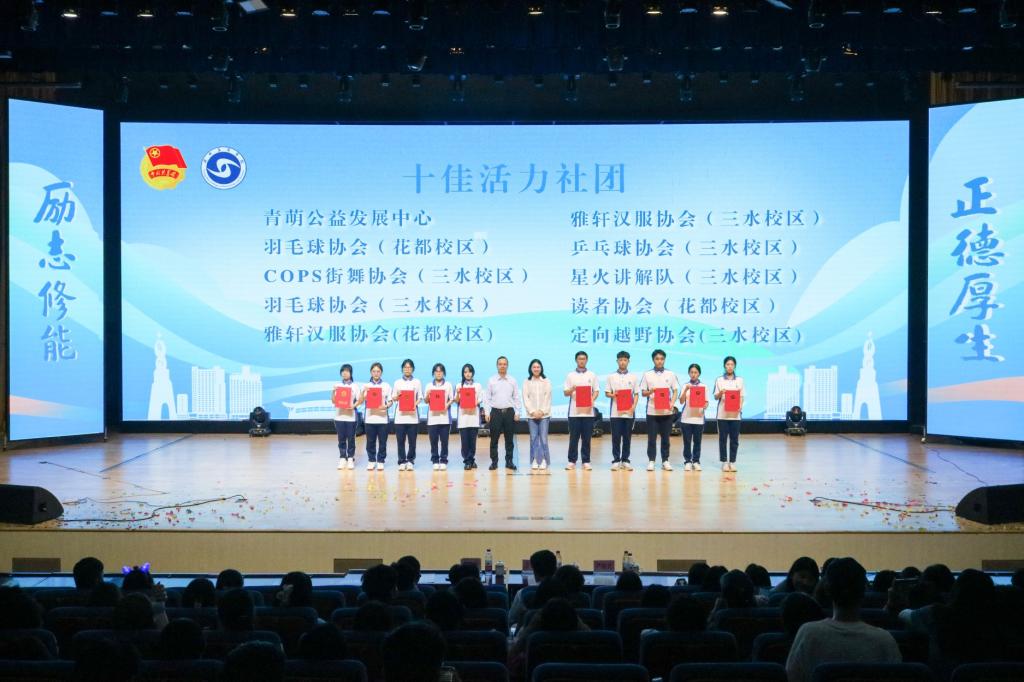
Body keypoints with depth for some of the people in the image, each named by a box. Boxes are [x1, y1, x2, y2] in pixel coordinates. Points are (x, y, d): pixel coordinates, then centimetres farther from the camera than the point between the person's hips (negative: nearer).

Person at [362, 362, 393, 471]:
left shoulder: (386, 386, 6)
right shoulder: (366, 386, 7)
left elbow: (390, 401, 5)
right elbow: (360, 401, 0)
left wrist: (386, 406, -16)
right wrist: (364, 392, -18)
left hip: (382, 418, 0)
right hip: (370, 418, 0)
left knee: (382, 441, 2)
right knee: (370, 441, 5)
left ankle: (380, 461, 12)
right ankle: (371, 461, 15)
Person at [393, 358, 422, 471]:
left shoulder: (417, 382, 8)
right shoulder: (397, 383, 10)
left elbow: (420, 397, 6)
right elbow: (393, 398, 9)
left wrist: (415, 405, -13)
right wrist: (398, 396, -13)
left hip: (412, 414, 0)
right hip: (400, 415, 0)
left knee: (412, 440, -1)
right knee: (400, 440, 0)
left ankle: (410, 461, 8)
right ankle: (402, 462, 5)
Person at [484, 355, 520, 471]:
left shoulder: (512, 381, 7)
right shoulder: (491, 381, 4)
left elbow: (516, 398, 8)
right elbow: (487, 398, 3)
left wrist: (517, 412, 0)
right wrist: (487, 413, -4)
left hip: (509, 412, 1)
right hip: (495, 412, -1)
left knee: (509, 439, 3)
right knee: (494, 439, 0)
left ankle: (509, 461, 10)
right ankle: (494, 461, 6)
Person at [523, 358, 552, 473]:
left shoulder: (546, 382, 5)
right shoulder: (526, 382, 7)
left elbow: (548, 398, 1)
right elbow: (525, 399, 2)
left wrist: (542, 411, -9)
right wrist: (532, 411, -8)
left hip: (544, 414, -1)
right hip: (531, 415, 1)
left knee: (543, 438, -5)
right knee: (533, 438, 0)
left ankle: (544, 461, -2)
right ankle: (535, 461, 4)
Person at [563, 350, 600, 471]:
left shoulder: (592, 375, 9)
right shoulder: (570, 375, 6)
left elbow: (596, 391, 8)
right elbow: (565, 392, 4)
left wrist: (592, 400, -12)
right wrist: (572, 390, -18)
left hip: (588, 411, 1)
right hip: (574, 411, -1)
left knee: (587, 438, 2)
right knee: (574, 437, 1)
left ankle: (586, 461, 7)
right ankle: (572, 461, 6)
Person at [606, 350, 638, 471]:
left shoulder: (633, 377, 7)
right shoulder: (611, 376, 6)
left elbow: (636, 394, 7)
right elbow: (607, 393, 7)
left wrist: (634, 406, -8)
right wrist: (613, 395, -15)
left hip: (629, 412, 1)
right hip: (616, 411, -1)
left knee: (627, 437, 4)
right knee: (616, 437, 0)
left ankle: (625, 460, 10)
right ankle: (616, 460, 5)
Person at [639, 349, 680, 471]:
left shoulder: (671, 374, 6)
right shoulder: (647, 374, 3)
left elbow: (675, 391, 7)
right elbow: (643, 393, 4)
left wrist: (672, 403, -9)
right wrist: (650, 392, -18)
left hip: (666, 411, 1)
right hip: (652, 411, -1)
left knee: (665, 437, 5)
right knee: (652, 437, 1)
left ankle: (665, 461, 12)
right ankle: (651, 461, 7)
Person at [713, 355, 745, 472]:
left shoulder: (739, 380, 7)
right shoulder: (719, 380, 5)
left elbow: (742, 396, 7)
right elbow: (716, 397, 4)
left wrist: (740, 407, -11)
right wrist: (720, 393, -17)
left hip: (735, 414, 1)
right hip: (722, 413, -1)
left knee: (734, 439, 2)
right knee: (723, 438, 1)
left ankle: (732, 462, 8)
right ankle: (724, 462, 8)